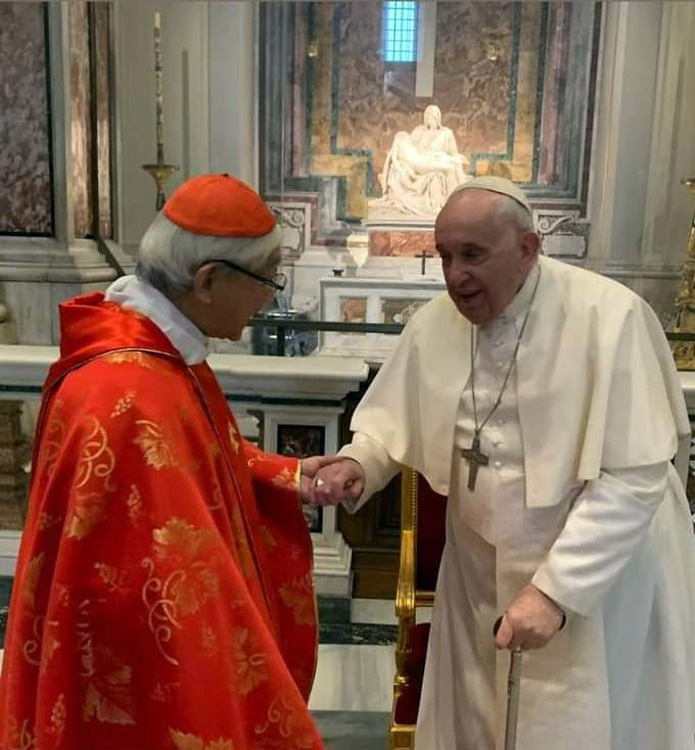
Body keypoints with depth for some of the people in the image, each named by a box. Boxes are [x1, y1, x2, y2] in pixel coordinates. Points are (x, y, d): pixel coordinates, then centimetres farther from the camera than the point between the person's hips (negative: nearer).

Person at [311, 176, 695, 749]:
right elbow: (392, 420, 4)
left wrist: (553, 590, -25)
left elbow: (634, 477, -22)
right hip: (484, 572, 4)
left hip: (605, 571, -4)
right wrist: (357, 462, -18)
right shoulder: (435, 324, -6)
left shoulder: (610, 316, -21)